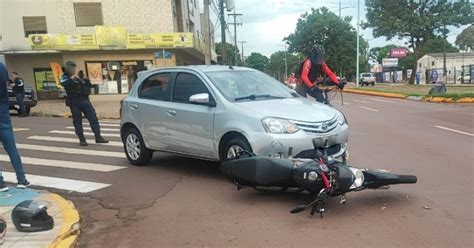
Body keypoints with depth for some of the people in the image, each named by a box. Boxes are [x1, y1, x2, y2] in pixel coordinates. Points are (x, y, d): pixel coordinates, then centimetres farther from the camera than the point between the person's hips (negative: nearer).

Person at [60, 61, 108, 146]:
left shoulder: (80, 76, 17)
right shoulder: (65, 77, 6)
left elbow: (90, 86, 13)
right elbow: (63, 83, -18)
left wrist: (85, 79, -3)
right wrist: (73, 77, -21)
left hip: (85, 100, 3)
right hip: (74, 102, -3)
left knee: (93, 118, -1)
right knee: (77, 121, 1)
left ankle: (98, 137, 2)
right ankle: (82, 139, 7)